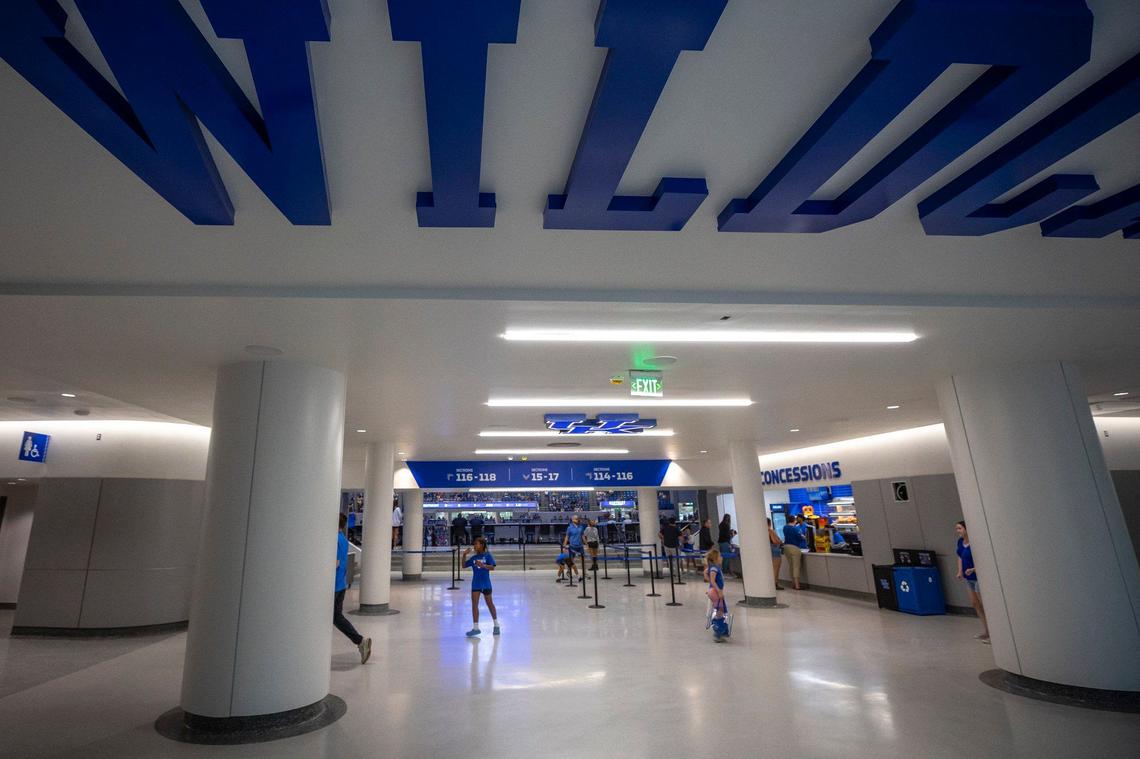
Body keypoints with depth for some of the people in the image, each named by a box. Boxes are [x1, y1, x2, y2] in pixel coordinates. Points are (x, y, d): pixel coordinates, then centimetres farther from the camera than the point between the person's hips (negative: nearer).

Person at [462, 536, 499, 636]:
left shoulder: (487, 555, -9)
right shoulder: (474, 558, 6)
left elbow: (492, 568, -16)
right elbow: (464, 565, 9)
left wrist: (483, 565, -32)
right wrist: (464, 555, -5)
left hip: (485, 583, -4)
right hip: (475, 584, 4)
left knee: (490, 604, 10)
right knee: (474, 604, -2)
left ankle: (496, 625, 26)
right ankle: (475, 627, 4)